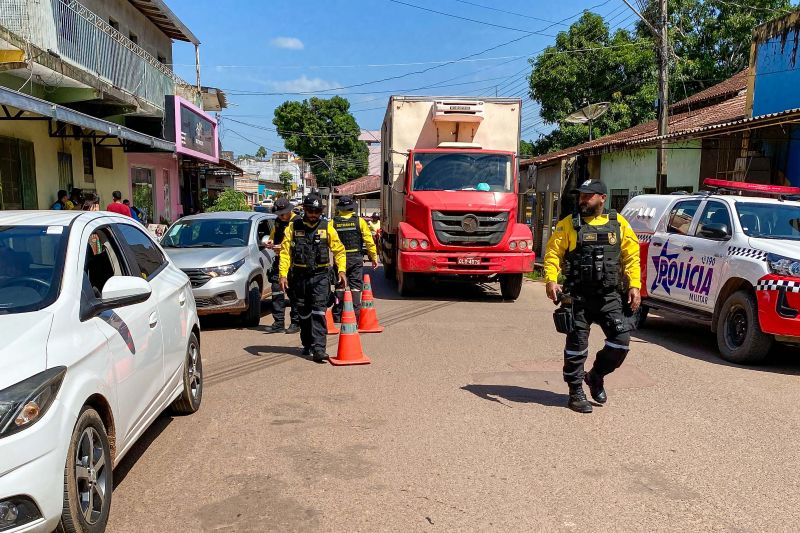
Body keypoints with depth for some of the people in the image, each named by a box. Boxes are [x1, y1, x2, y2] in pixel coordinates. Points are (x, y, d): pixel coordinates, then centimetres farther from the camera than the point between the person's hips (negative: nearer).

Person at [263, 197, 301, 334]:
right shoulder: (278, 221, 15)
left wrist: (283, 247, -22)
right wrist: (270, 241, 8)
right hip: (279, 261, 7)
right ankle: (278, 323, 9)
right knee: (277, 292, 3)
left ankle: (295, 323, 8)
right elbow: (273, 235, 31)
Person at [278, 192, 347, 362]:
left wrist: (341, 270, -8)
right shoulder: (293, 227, 3)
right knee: (304, 314, 13)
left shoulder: (327, 227, 2)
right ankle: (307, 344, 29)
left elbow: (339, 250, 4)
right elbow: (285, 252, 0)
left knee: (318, 312, -11)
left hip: (320, 276, -2)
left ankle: (318, 348, -13)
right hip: (299, 276, 2)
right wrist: (283, 274, -9)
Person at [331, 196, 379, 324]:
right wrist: (374, 257, 5)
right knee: (356, 287, 4)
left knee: (339, 287, 9)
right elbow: (369, 241, -3)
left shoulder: (333, 223, -2)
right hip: (356, 259, -1)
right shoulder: (359, 221, -3)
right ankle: (355, 315, 2)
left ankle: (337, 316, 12)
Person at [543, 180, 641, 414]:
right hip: (578, 295, -2)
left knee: (621, 337, -5)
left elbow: (631, 256, 8)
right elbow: (553, 253, -3)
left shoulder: (618, 224, 8)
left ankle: (596, 375, 20)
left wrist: (634, 285, -2)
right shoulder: (569, 224, 3)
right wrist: (551, 280, -18)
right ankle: (576, 393, 15)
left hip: (609, 295, 2)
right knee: (577, 343, 1)